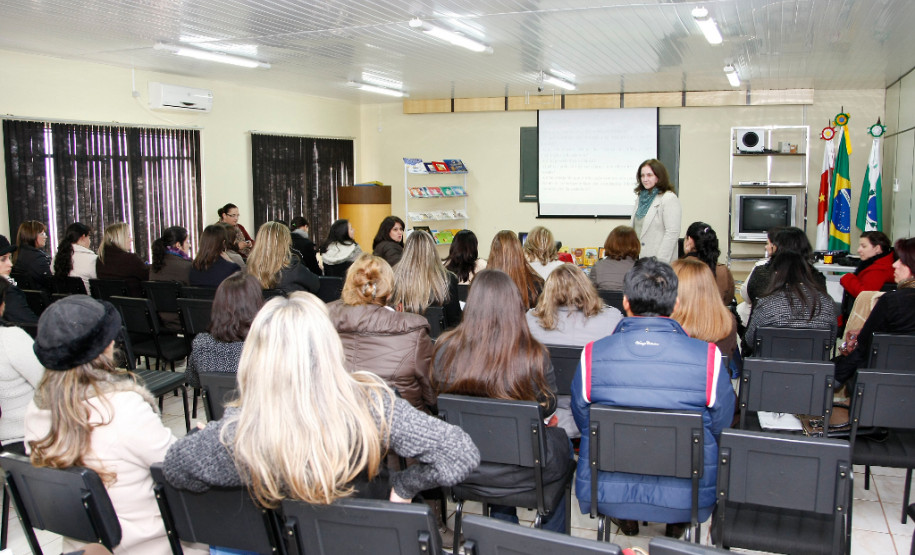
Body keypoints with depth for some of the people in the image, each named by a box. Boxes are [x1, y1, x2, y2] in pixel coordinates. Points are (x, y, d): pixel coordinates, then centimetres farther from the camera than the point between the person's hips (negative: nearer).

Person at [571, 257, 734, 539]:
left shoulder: (592, 355, -13)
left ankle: (625, 521, 36)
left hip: (607, 494, 1)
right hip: (686, 499, 0)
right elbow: (720, 425, -1)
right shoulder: (708, 357, -16)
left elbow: (583, 423, 2)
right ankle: (677, 526, 34)